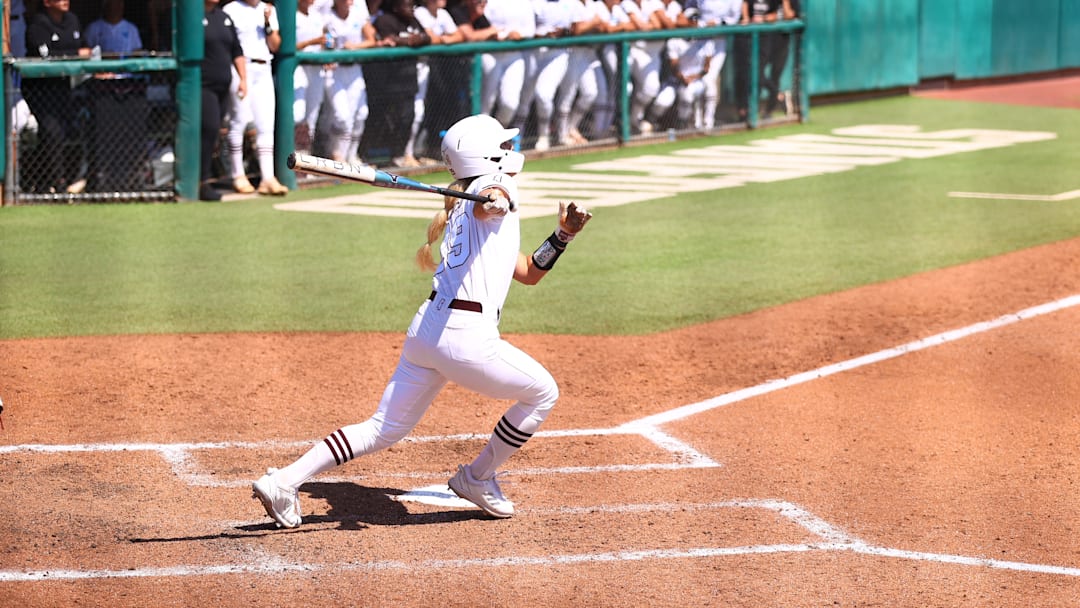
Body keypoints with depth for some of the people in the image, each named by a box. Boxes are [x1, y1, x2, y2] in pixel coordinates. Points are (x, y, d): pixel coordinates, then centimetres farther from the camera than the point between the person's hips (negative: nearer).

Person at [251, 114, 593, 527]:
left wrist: (563, 236, 18)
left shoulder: (460, 211, 26)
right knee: (542, 393, 14)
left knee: (385, 429, 12)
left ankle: (283, 481, 2)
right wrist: (494, 199, -49)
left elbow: (529, 273, 29)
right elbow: (483, 206, -28)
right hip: (467, 335, -9)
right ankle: (477, 478, 22)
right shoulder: (497, 185, 0)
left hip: (425, 327, 9)